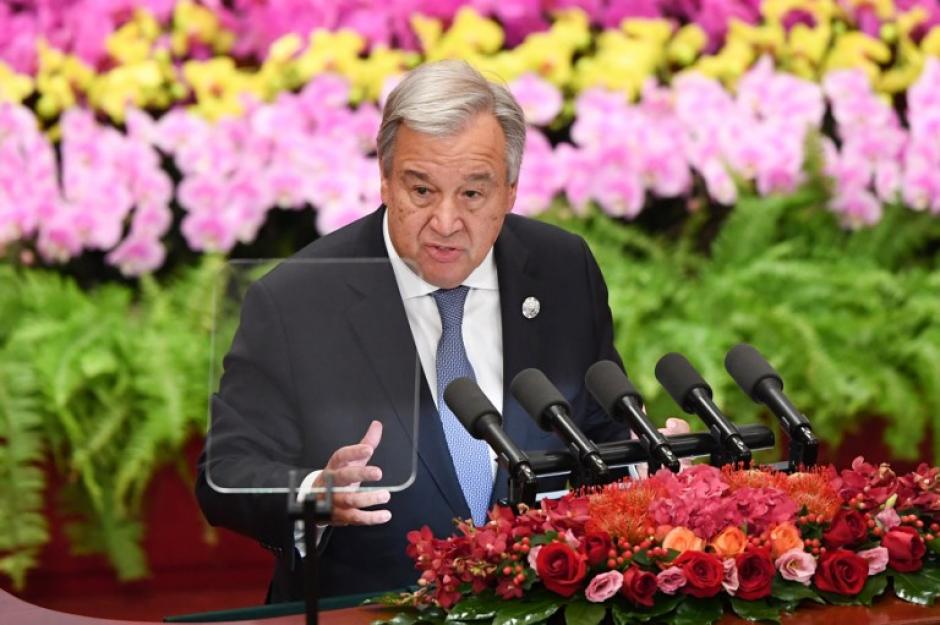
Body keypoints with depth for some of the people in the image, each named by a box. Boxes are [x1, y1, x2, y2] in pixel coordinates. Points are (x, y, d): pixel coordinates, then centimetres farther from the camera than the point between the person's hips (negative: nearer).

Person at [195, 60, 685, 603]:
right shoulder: (291, 303, -6)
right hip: (358, 620, -3)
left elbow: (603, 433, 12)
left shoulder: (565, 272, 4)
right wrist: (316, 496, -25)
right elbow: (226, 475, -5)